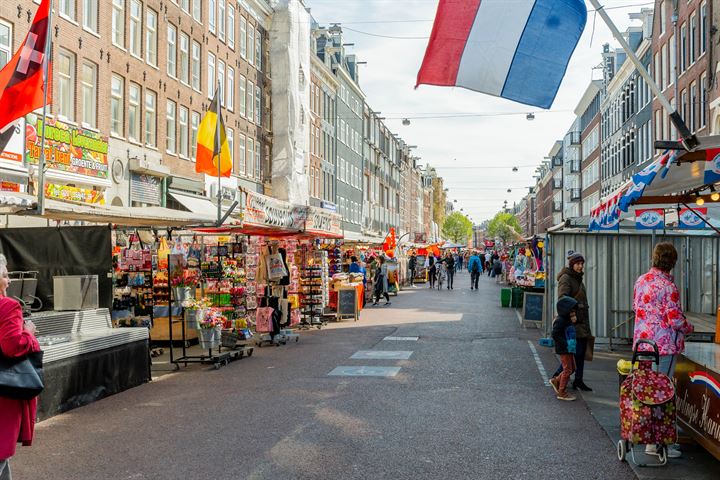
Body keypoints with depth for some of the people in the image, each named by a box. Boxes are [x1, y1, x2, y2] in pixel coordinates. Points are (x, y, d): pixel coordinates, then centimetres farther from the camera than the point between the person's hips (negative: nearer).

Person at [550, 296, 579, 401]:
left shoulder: (568, 320, 11)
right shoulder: (560, 321, -19)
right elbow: (555, 335, -24)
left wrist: (574, 322, 0)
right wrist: (566, 343, -26)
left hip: (569, 349, 10)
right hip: (563, 349, -10)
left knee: (572, 368, 18)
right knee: (567, 370, -4)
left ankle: (556, 381, 33)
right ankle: (562, 393, 6)